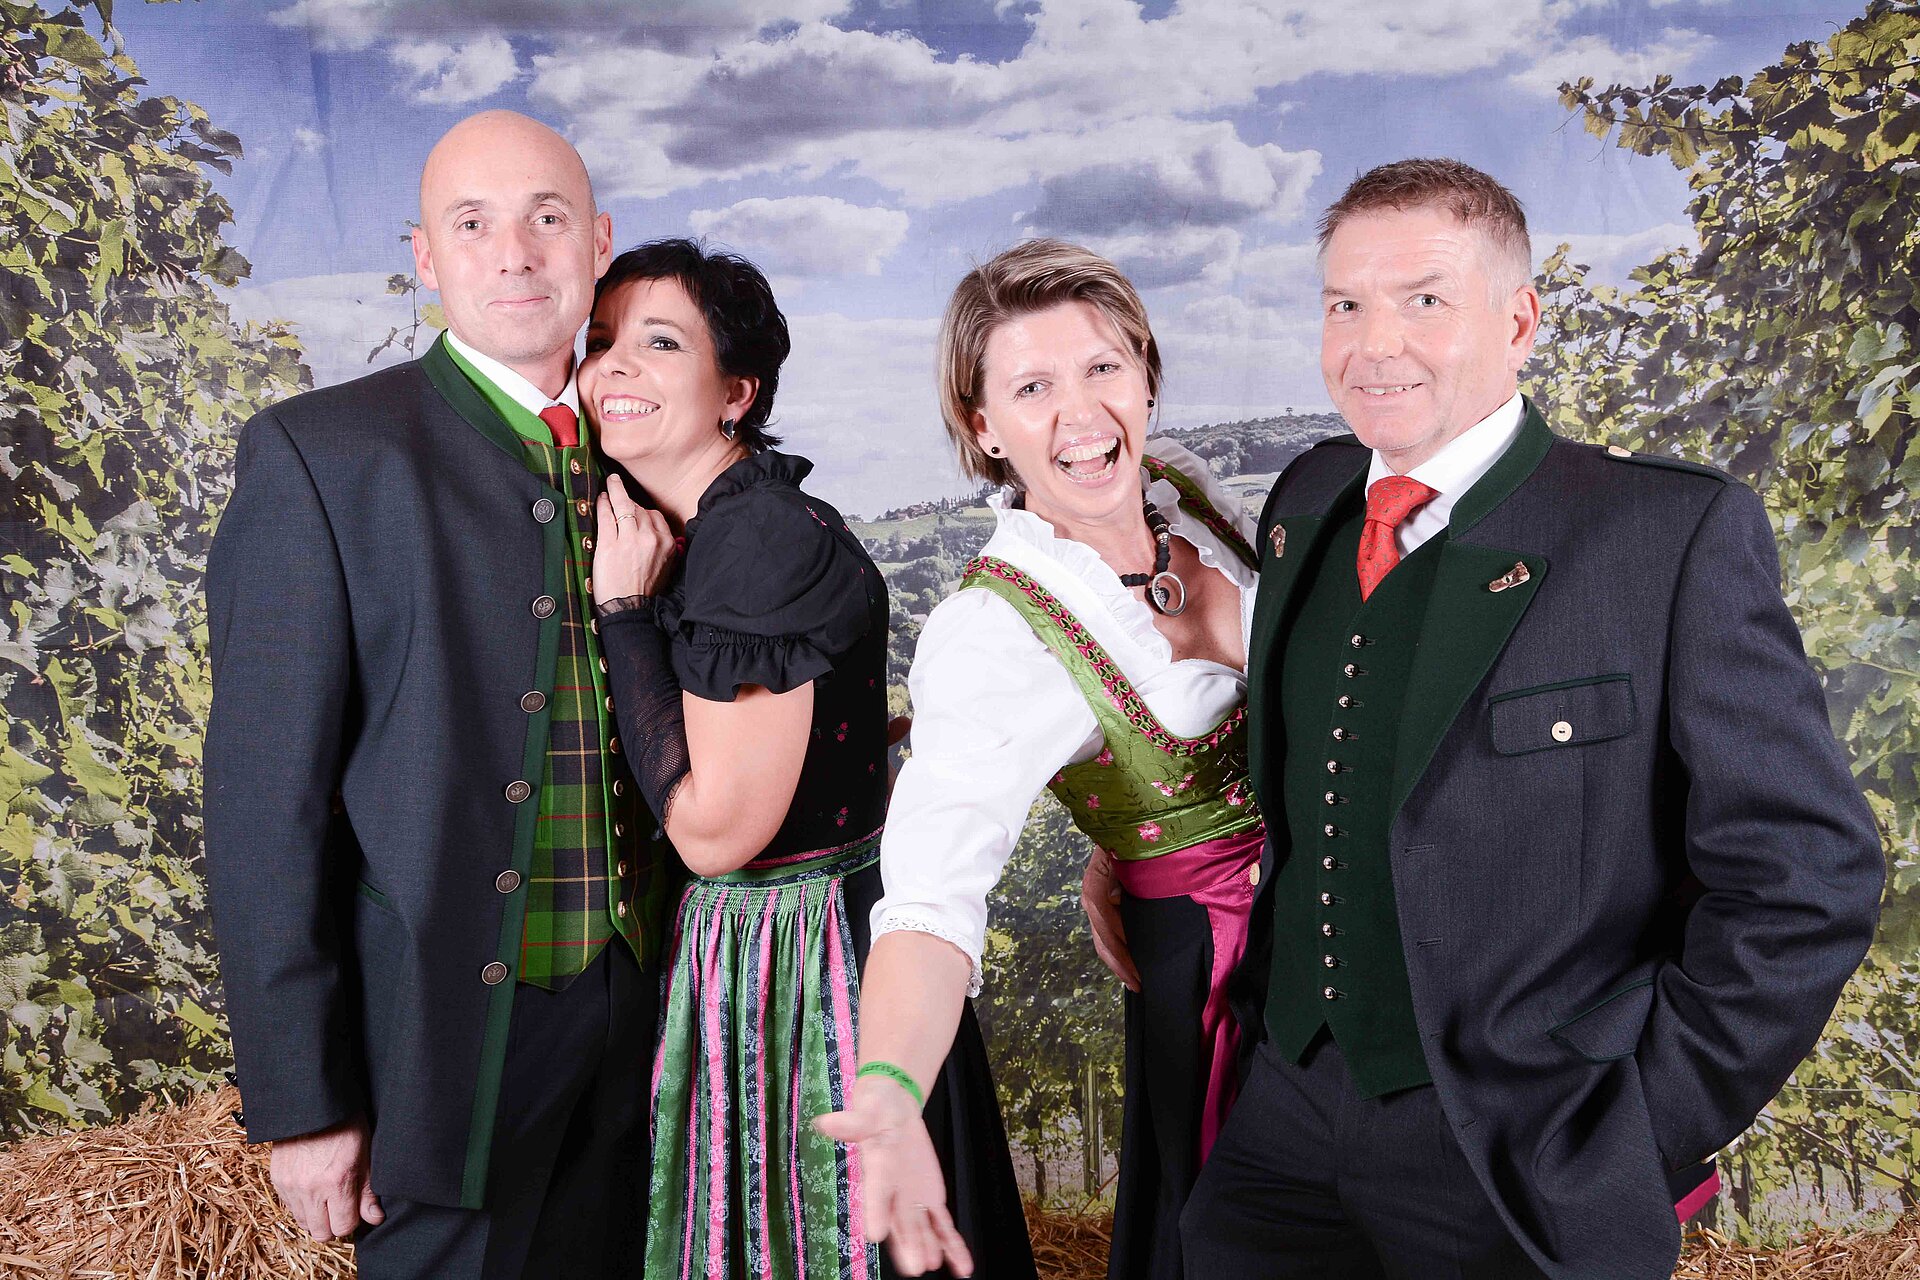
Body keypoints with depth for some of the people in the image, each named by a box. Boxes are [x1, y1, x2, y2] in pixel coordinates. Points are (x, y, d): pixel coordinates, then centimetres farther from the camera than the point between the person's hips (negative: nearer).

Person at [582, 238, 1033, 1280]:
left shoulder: (768, 540, -23)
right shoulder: (692, 533, 6)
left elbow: (715, 829, -24)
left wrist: (624, 610, -20)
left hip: (811, 968, -9)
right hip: (737, 951, 9)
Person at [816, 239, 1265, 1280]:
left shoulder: (1181, 483, -8)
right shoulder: (988, 639, -27)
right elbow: (935, 891, -37)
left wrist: (1122, 845, -1)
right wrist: (889, 1095, -56)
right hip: (1216, 968, -6)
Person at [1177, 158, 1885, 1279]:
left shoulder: (1680, 535, -13)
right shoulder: (1309, 500, 4)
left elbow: (1806, 878, -13)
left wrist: (1644, 1141, -12)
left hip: (1527, 1167, -5)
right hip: (1291, 1121, 5)